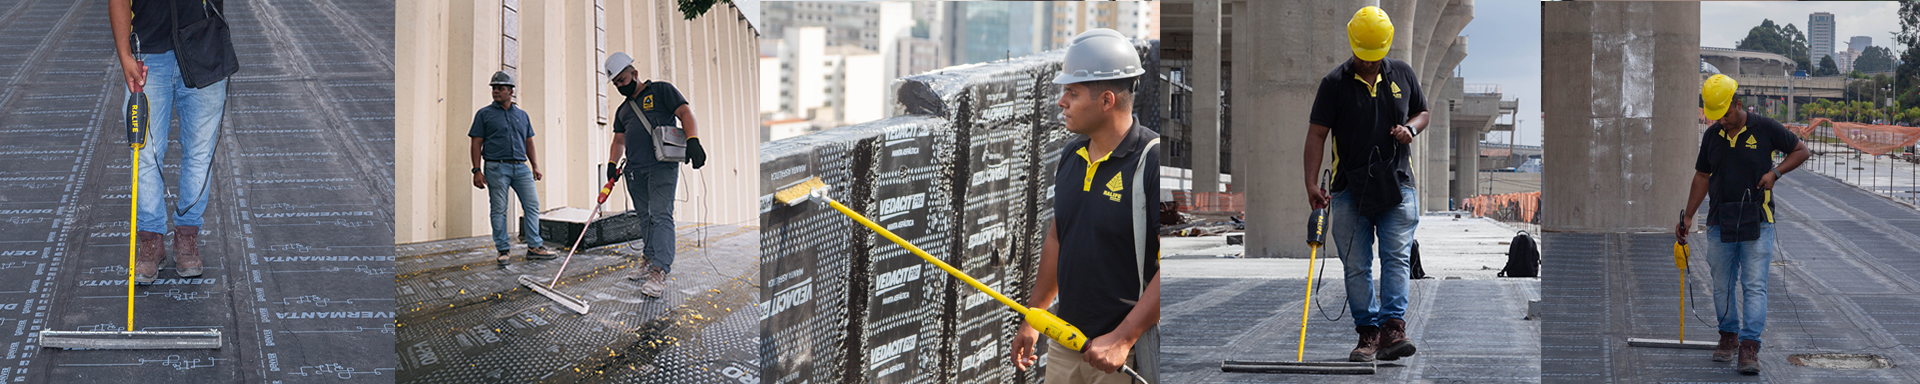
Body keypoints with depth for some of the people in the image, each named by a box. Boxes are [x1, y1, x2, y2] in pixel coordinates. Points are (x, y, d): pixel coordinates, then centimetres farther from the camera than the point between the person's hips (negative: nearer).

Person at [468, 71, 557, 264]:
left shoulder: (522, 115, 16)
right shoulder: (484, 114, 5)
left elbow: (529, 142, 20)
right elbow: (476, 144, 1)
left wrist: (535, 166, 11)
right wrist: (477, 171, -8)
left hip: (521, 167, 4)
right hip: (496, 168, -4)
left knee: (532, 205, -3)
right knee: (498, 211, -2)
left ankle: (534, 247, 0)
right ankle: (503, 250, 4)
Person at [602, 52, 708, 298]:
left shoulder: (661, 91, 6)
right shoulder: (623, 110, 25)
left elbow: (685, 113, -3)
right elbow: (619, 140, 24)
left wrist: (692, 140, -19)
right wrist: (612, 164, 6)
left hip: (662, 164, -7)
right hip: (635, 170, 7)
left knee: (660, 214, -16)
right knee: (645, 216, 9)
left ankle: (660, 271, -22)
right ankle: (649, 260, 20)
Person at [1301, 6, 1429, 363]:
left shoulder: (1402, 74, 8)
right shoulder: (1335, 82, -1)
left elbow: (1422, 112, 21)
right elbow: (1317, 134, -3)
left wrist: (1411, 128, -4)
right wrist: (1312, 184, -12)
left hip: (1397, 186, 1)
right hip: (1349, 189, -1)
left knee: (1396, 259, -9)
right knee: (1356, 267, 0)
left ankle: (1393, 327, -12)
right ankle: (1368, 333, 6)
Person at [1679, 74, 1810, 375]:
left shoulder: (1765, 129, -5)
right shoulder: (1712, 135, 7)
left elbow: (1802, 150, 6)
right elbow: (1702, 176, 15)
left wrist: (1775, 172, -10)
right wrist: (1687, 217, 13)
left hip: (1757, 222, -4)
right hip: (1720, 223, 4)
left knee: (1754, 286, -9)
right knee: (1722, 285, 9)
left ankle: (1750, 348, -13)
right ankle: (1729, 336, 27)